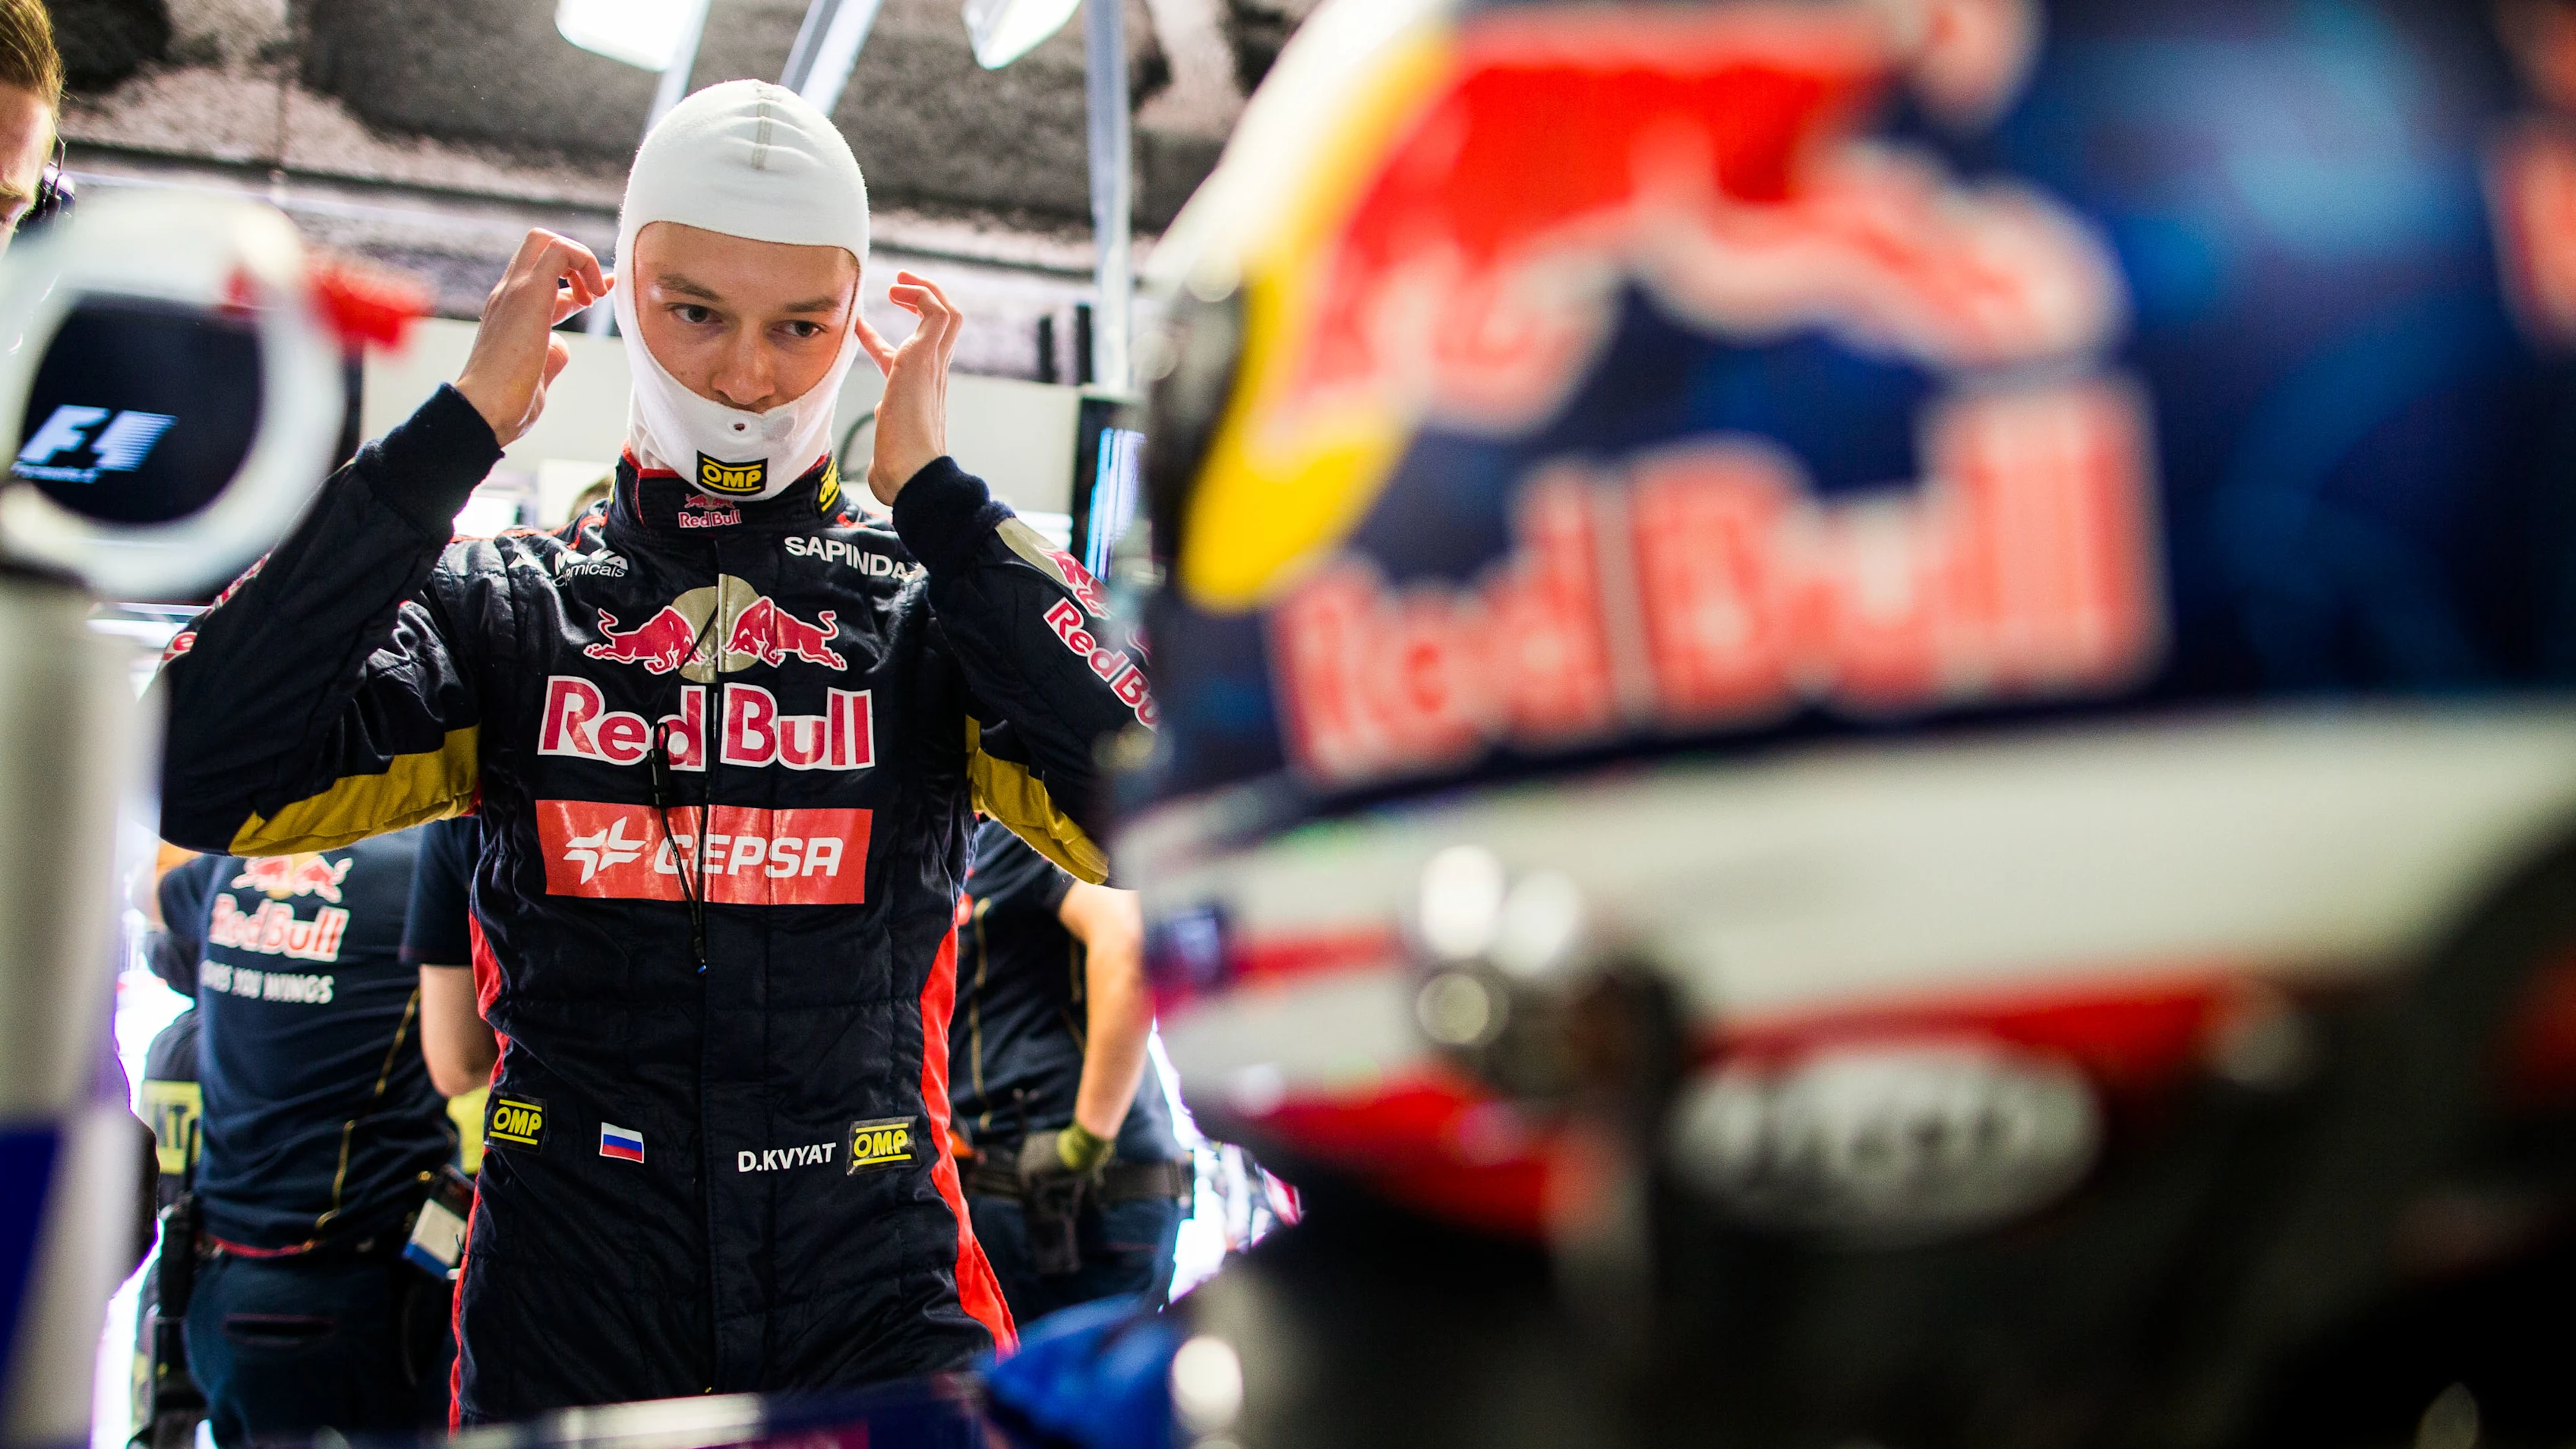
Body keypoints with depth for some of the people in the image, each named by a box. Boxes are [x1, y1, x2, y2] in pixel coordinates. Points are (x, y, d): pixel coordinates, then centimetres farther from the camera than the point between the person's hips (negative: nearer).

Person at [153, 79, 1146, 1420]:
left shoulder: (932, 611, 1)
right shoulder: (506, 606, 4)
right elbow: (199, 781, -11)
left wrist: (935, 494, -11)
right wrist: (457, 431, -9)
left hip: (878, 1307, 0)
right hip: (567, 1324, 1)